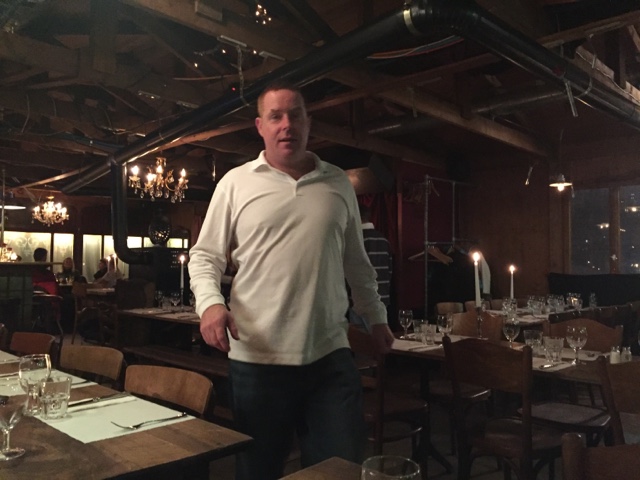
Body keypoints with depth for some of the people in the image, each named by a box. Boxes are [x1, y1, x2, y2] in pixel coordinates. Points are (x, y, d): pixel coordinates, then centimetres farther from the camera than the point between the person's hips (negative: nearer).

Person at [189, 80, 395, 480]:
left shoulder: (338, 183, 9)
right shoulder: (236, 183, 1)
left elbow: (356, 261, 17)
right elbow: (205, 256, 2)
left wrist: (376, 317, 19)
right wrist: (210, 303, -16)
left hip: (331, 357, 2)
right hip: (258, 360, -1)